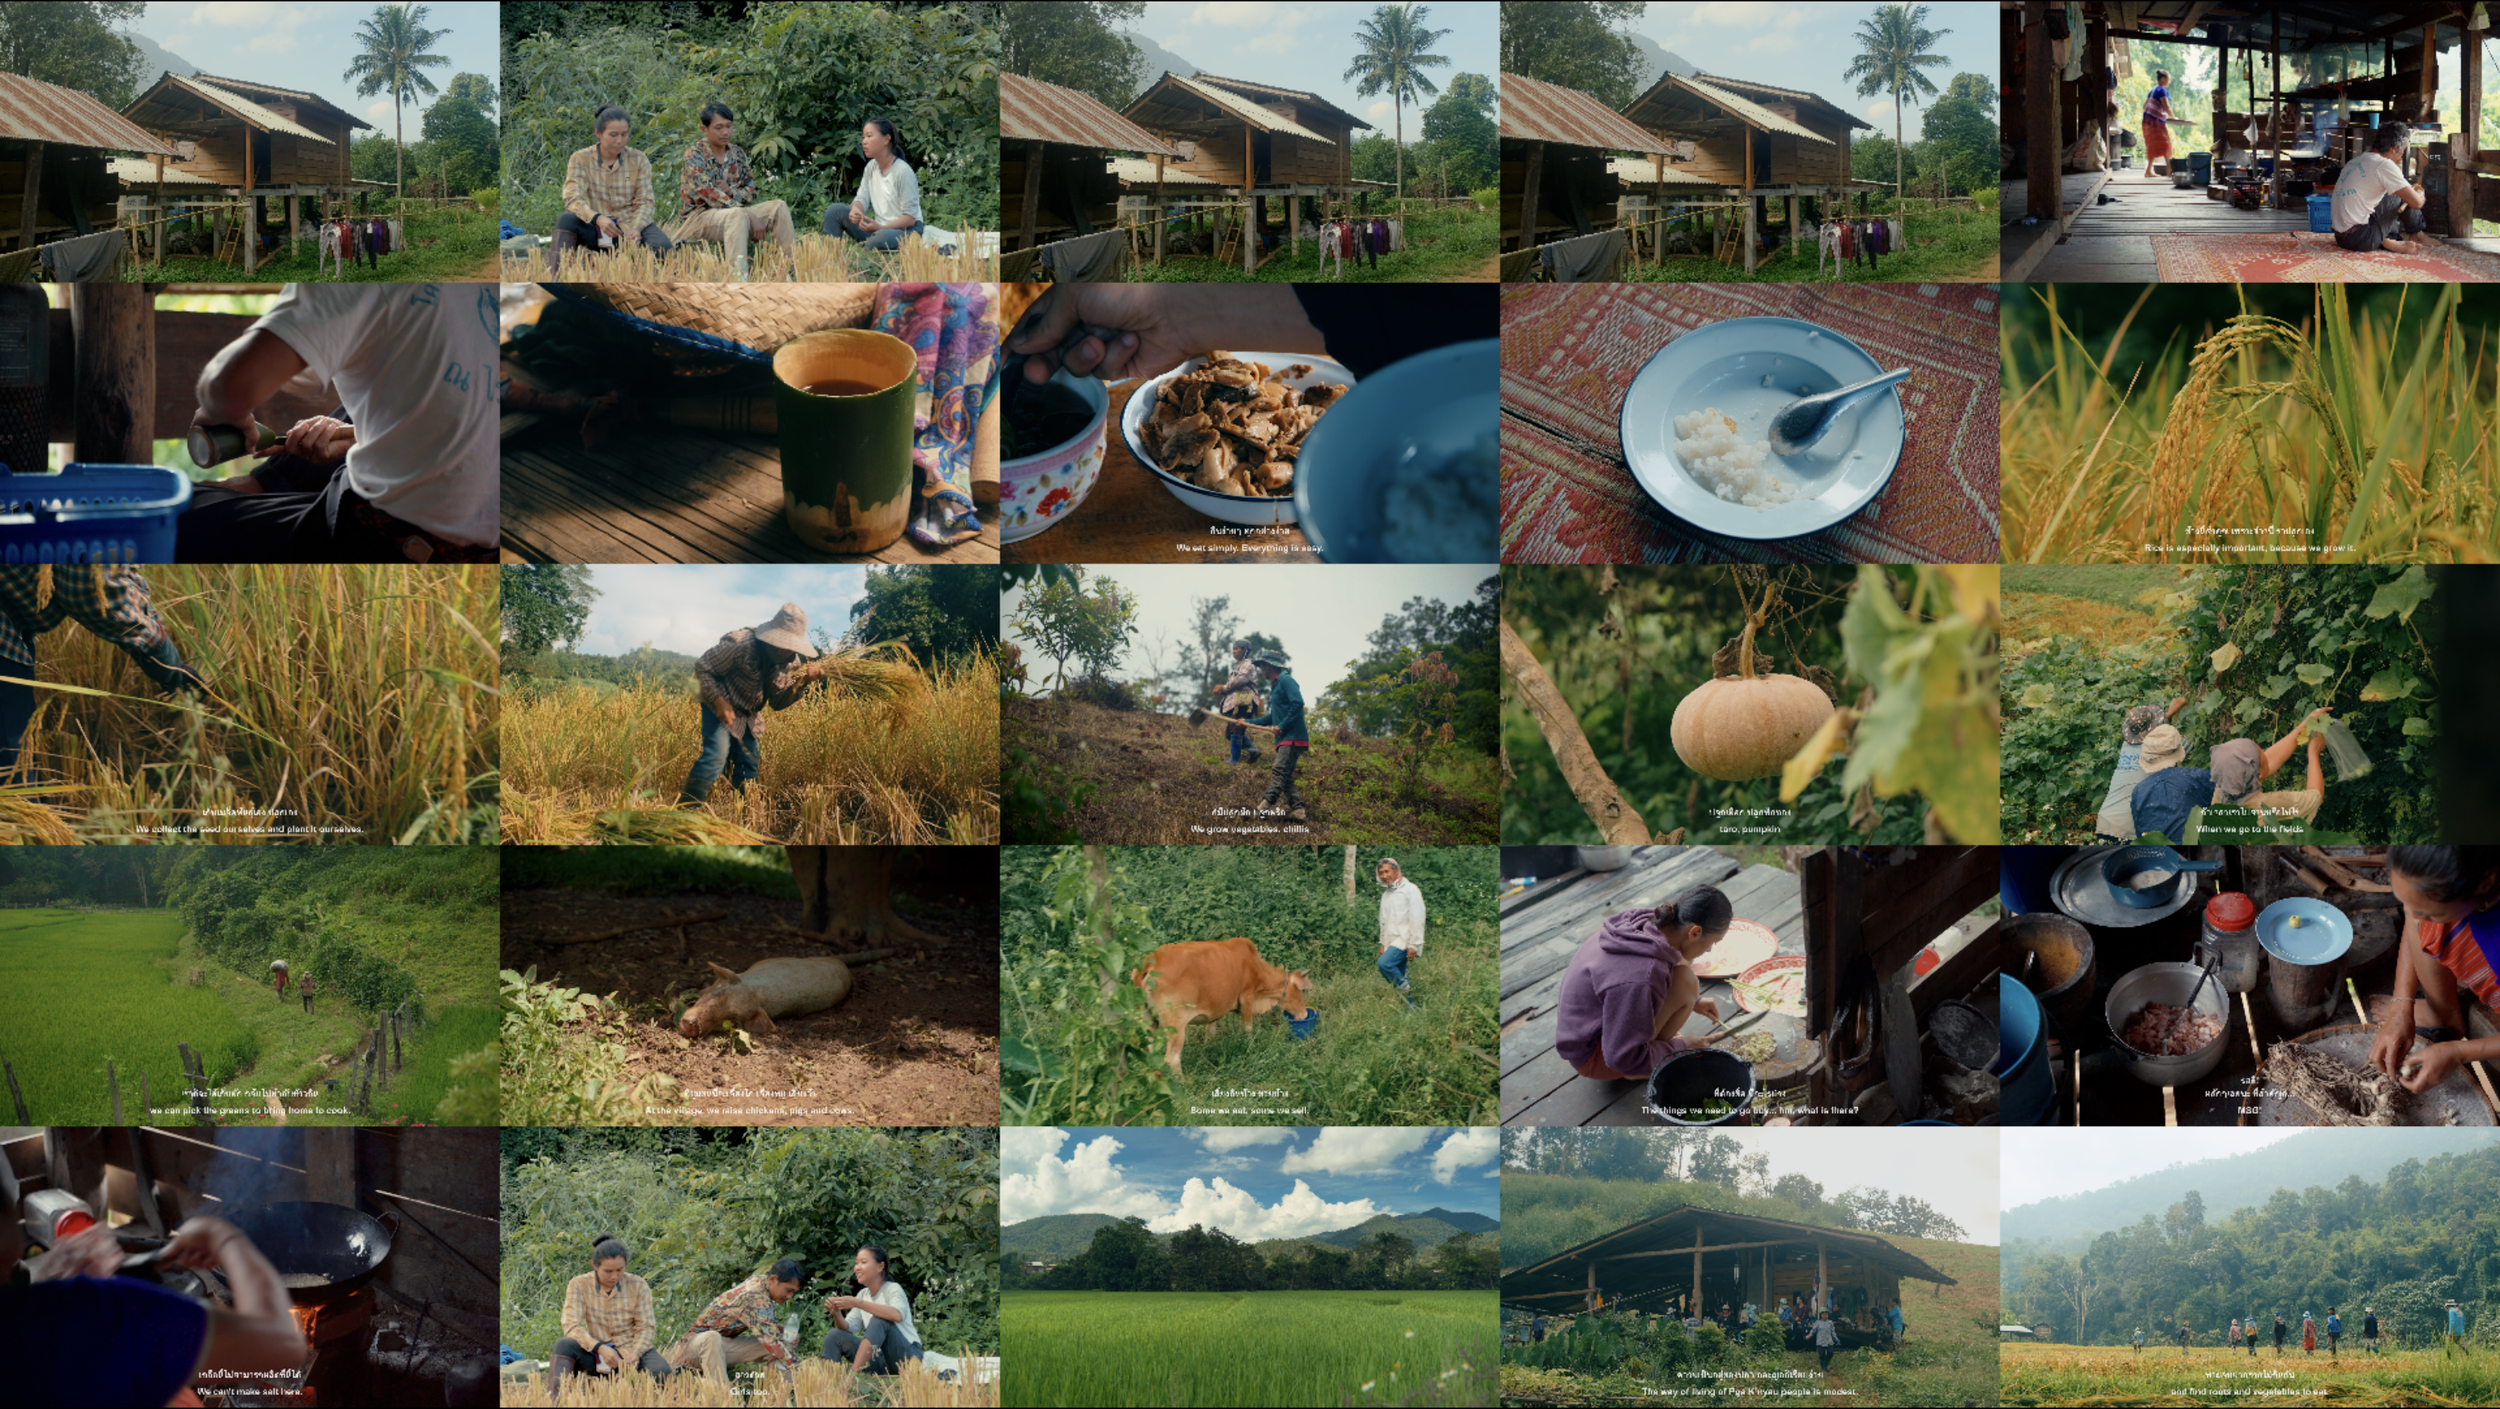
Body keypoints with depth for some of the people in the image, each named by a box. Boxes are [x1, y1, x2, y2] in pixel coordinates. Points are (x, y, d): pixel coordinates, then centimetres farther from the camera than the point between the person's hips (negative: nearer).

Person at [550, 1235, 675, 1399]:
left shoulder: (638, 1286, -3)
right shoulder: (579, 1286, -5)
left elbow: (646, 1327, -3)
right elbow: (571, 1325, -15)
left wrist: (636, 1353, -24)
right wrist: (600, 1348, -31)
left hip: (632, 1350, 0)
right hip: (598, 1354, 0)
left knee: (661, 1372, -32)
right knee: (564, 1346, -30)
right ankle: (557, 1396, -39)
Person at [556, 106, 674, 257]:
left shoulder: (638, 160, 3)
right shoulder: (580, 159, -2)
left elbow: (644, 201, -2)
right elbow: (573, 199, -15)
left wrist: (636, 228, -24)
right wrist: (598, 218, -35)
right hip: (594, 230, -1)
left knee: (661, 247, -31)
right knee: (566, 220, -32)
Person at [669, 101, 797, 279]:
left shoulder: (737, 153, 11)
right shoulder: (693, 156, -10)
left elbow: (750, 191, 12)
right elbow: (709, 194, -21)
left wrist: (732, 192, -14)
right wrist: (751, 217, -27)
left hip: (732, 213, 7)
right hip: (699, 216, -7)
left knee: (779, 206, -11)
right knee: (738, 215, -38)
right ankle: (739, 276, -54)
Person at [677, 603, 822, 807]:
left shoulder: (790, 662, -7)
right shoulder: (742, 645, -28)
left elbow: (777, 702, -1)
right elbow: (703, 666, -19)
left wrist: (800, 685, -20)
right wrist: (719, 701, -28)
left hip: (749, 716, 7)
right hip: (721, 706, -7)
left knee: (749, 764, 5)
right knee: (716, 754, -24)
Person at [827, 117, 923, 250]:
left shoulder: (903, 171, -15)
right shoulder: (871, 167, 9)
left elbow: (910, 217, -17)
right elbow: (862, 198, 4)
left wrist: (881, 228, -28)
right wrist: (855, 210, -22)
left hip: (906, 231, -8)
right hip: (879, 228, 8)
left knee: (883, 237, -42)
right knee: (835, 211, -5)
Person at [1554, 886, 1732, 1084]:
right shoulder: (1643, 976, -35)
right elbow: (1622, 1058, -27)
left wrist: (1694, 1001, 21)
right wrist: (1681, 1049, -13)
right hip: (1592, 1057, -9)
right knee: (1685, 983, -21)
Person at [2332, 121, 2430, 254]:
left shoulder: (2354, 162, 15)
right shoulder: (2384, 165, -11)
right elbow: (2416, 202, -11)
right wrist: (2420, 194, 15)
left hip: (2341, 237, 9)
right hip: (2360, 240, -9)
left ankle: (2389, 241, 5)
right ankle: (2415, 236, 20)